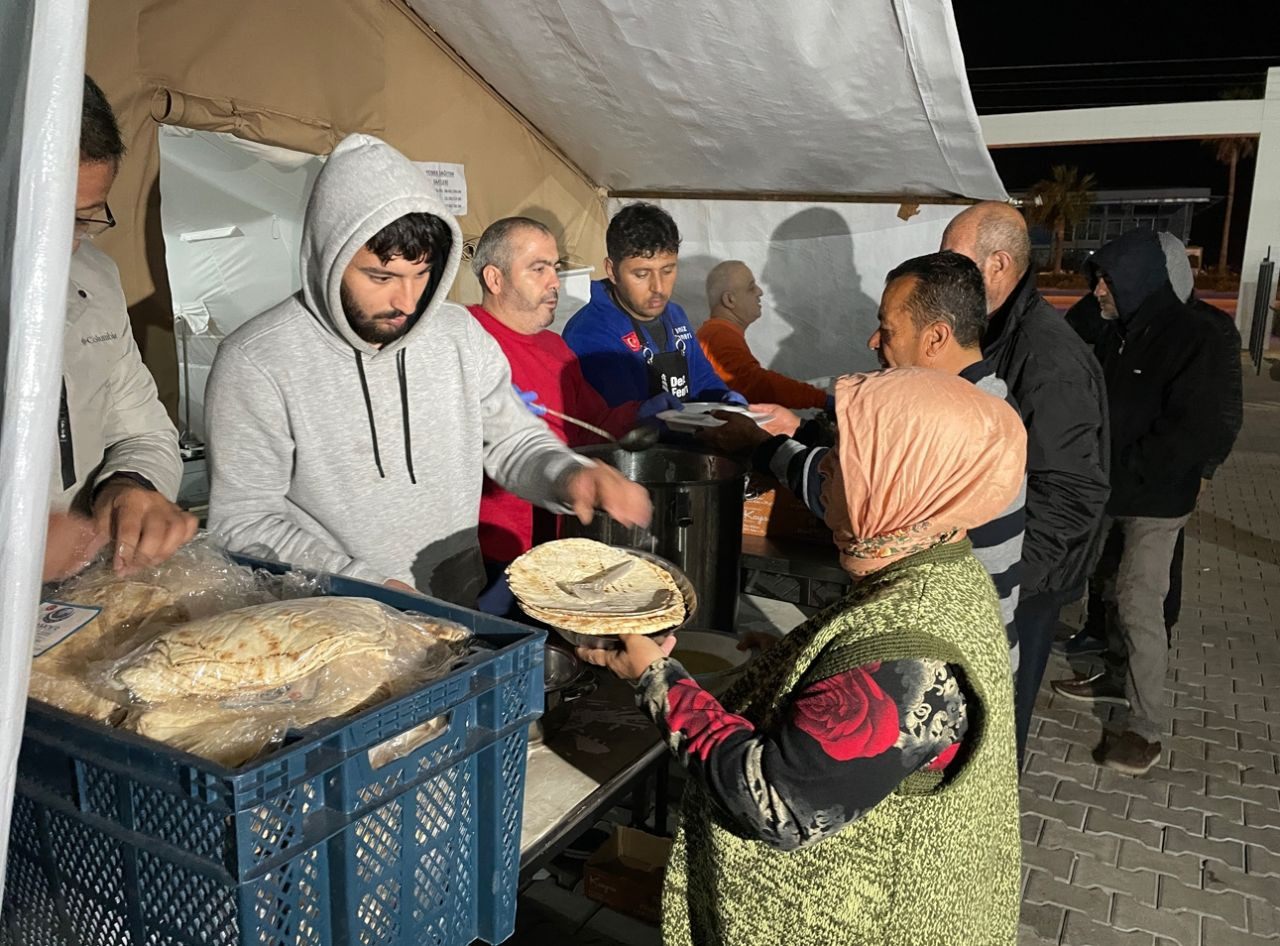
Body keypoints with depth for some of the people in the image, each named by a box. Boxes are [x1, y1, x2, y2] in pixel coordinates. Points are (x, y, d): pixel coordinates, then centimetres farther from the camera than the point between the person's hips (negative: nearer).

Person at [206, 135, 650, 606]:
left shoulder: (460, 334, 1)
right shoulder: (255, 362, -13)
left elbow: (514, 441, 10)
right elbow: (243, 523, -11)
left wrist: (571, 475, -12)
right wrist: (371, 588, -22)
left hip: (461, 609, 2)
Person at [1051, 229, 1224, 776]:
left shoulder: (1190, 339, -15)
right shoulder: (1117, 332, 6)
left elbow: (1195, 432, -19)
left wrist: (1123, 470, -19)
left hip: (1155, 502, -7)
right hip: (1109, 493, 7)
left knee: (1139, 606, -7)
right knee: (1114, 592, 18)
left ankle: (1143, 726, 3)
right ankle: (1118, 679, 36)